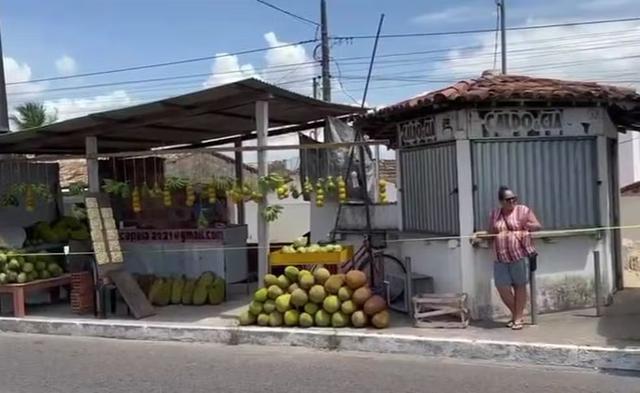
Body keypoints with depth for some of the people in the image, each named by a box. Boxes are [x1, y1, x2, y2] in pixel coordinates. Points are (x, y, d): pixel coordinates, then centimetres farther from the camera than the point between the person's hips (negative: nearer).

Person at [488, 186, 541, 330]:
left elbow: (538, 226, 1)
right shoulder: (495, 214, 12)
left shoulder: (523, 210, 1)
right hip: (500, 257, 3)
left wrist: (525, 225, -11)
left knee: (519, 285, 2)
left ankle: (518, 318, 13)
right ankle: (515, 314, 21)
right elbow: (490, 232, 21)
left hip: (519, 255, -3)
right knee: (502, 286, -1)